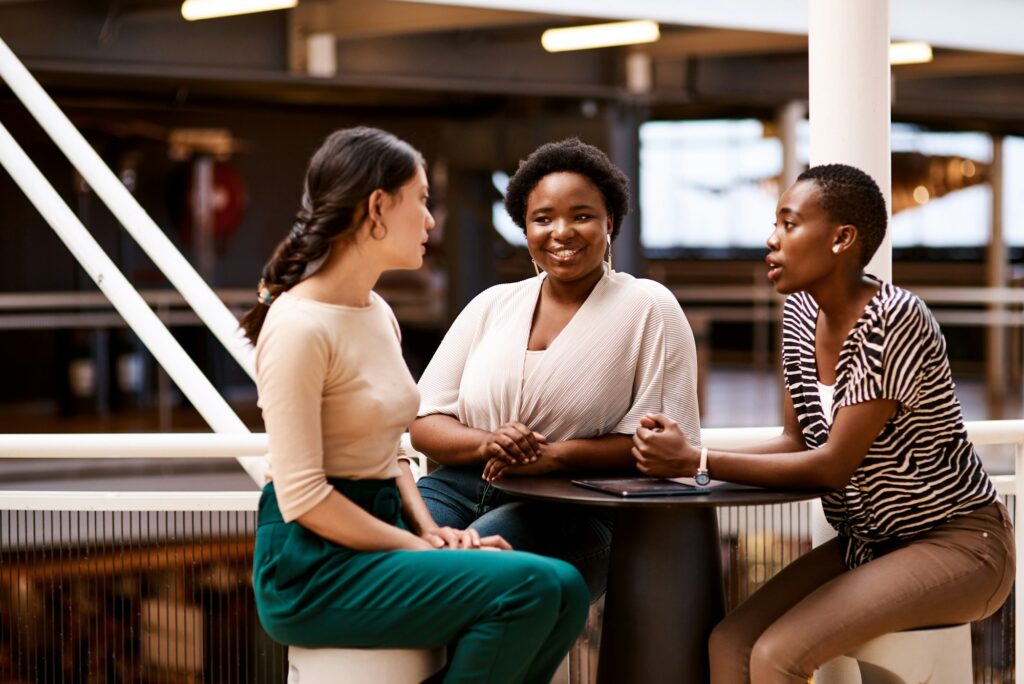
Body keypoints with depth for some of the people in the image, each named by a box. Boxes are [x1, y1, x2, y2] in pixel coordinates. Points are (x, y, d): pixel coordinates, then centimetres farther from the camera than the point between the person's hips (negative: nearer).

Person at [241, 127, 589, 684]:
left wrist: (432, 531, 1)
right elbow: (302, 496, -18)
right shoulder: (299, 326, -16)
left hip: (381, 532, 9)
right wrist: (421, 549, -15)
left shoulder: (378, 314, 13)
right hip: (311, 565, -9)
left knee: (563, 590, -9)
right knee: (529, 587, -22)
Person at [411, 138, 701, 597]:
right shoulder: (491, 306, 15)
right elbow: (424, 424, 11)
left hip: (572, 511, -3)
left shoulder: (648, 308, 3)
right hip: (463, 485, 4)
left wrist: (557, 455, -16)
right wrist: (487, 443, -12)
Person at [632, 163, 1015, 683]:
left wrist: (698, 462, -24)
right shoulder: (801, 314, 3)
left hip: (957, 543, -8)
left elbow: (834, 464, -23)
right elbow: (796, 441, 3)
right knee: (729, 642, -11)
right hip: (869, 541, 8)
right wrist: (683, 454, -13)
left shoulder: (893, 322, -23)